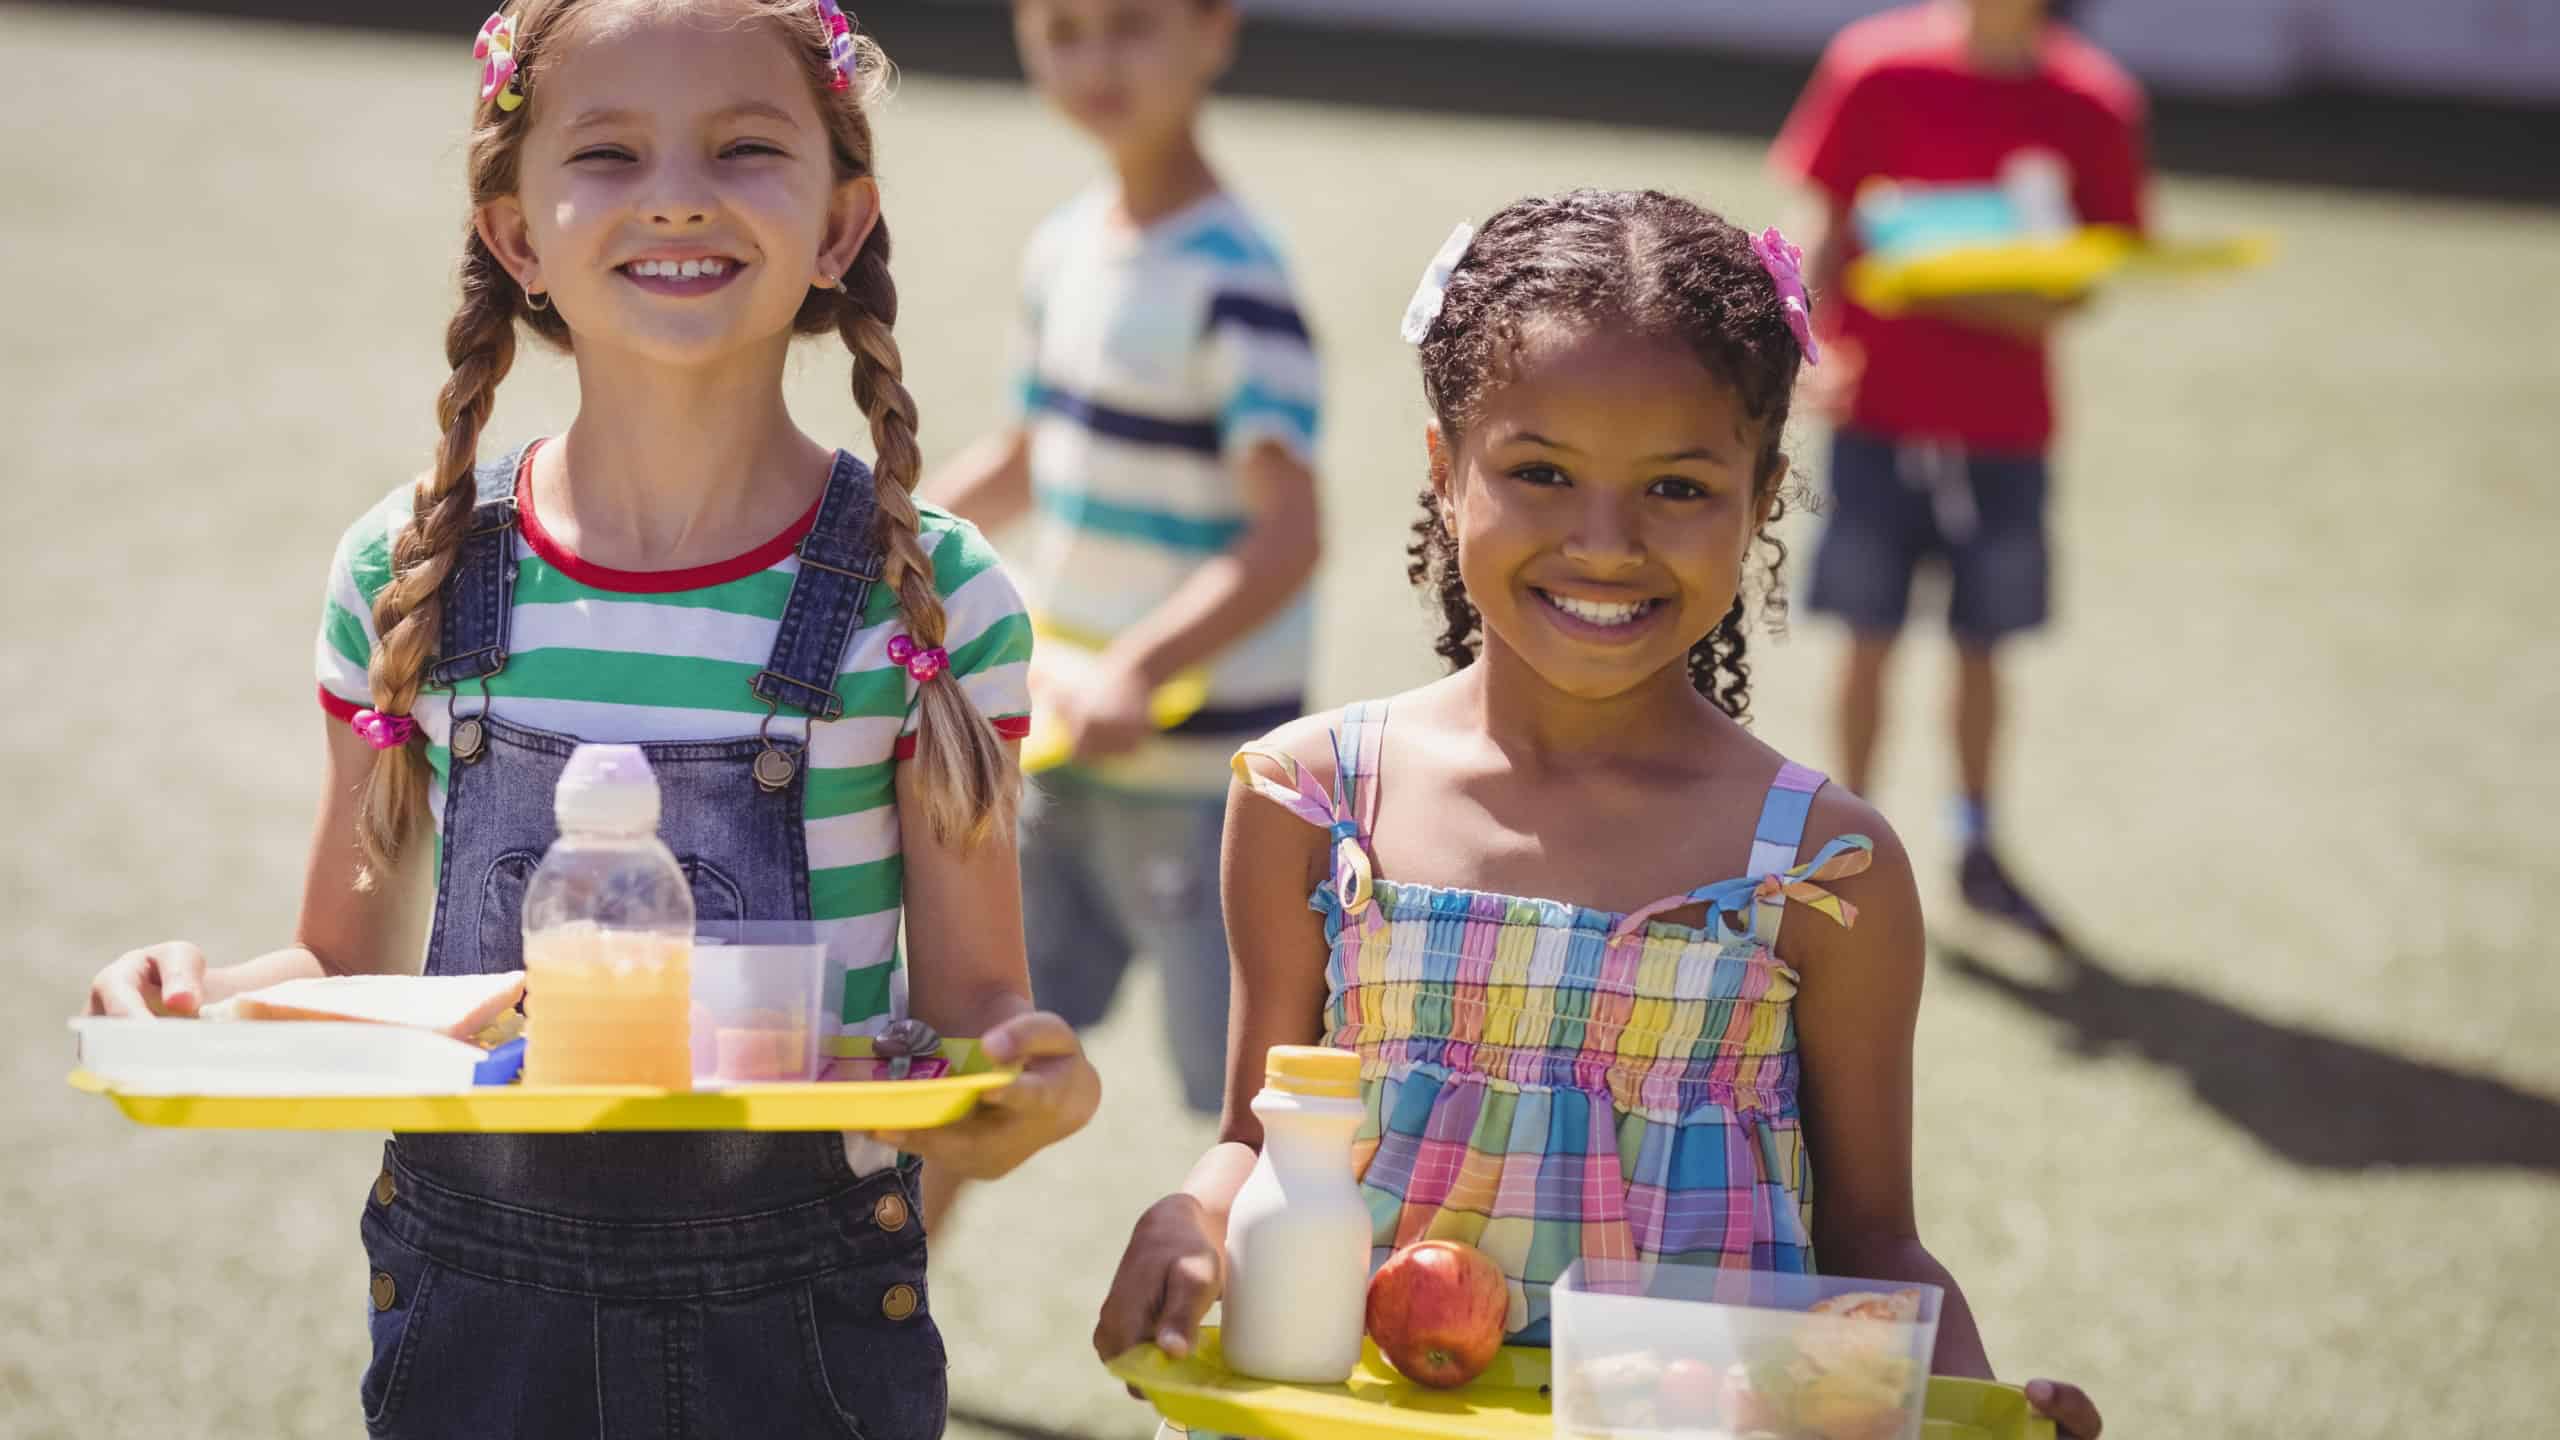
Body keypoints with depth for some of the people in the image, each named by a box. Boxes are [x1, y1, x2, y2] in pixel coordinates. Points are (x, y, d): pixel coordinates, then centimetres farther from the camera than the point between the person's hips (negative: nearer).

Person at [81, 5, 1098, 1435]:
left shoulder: (933, 598, -7)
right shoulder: (409, 574, -1)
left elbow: (970, 993, -3)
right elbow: (347, 963, 8)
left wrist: (1035, 1079, -25)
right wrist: (205, 996, -13)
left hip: (799, 1316, -1)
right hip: (475, 1304, 2)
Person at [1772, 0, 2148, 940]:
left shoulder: (2093, 104, -3)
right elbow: (1826, 230, 1)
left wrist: (2035, 306, -18)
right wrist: (1814, 349, -11)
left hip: (2007, 427, 1)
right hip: (1880, 409, -1)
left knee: (1982, 643, 10)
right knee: (1871, 638, 3)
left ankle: (1979, 852, 24)